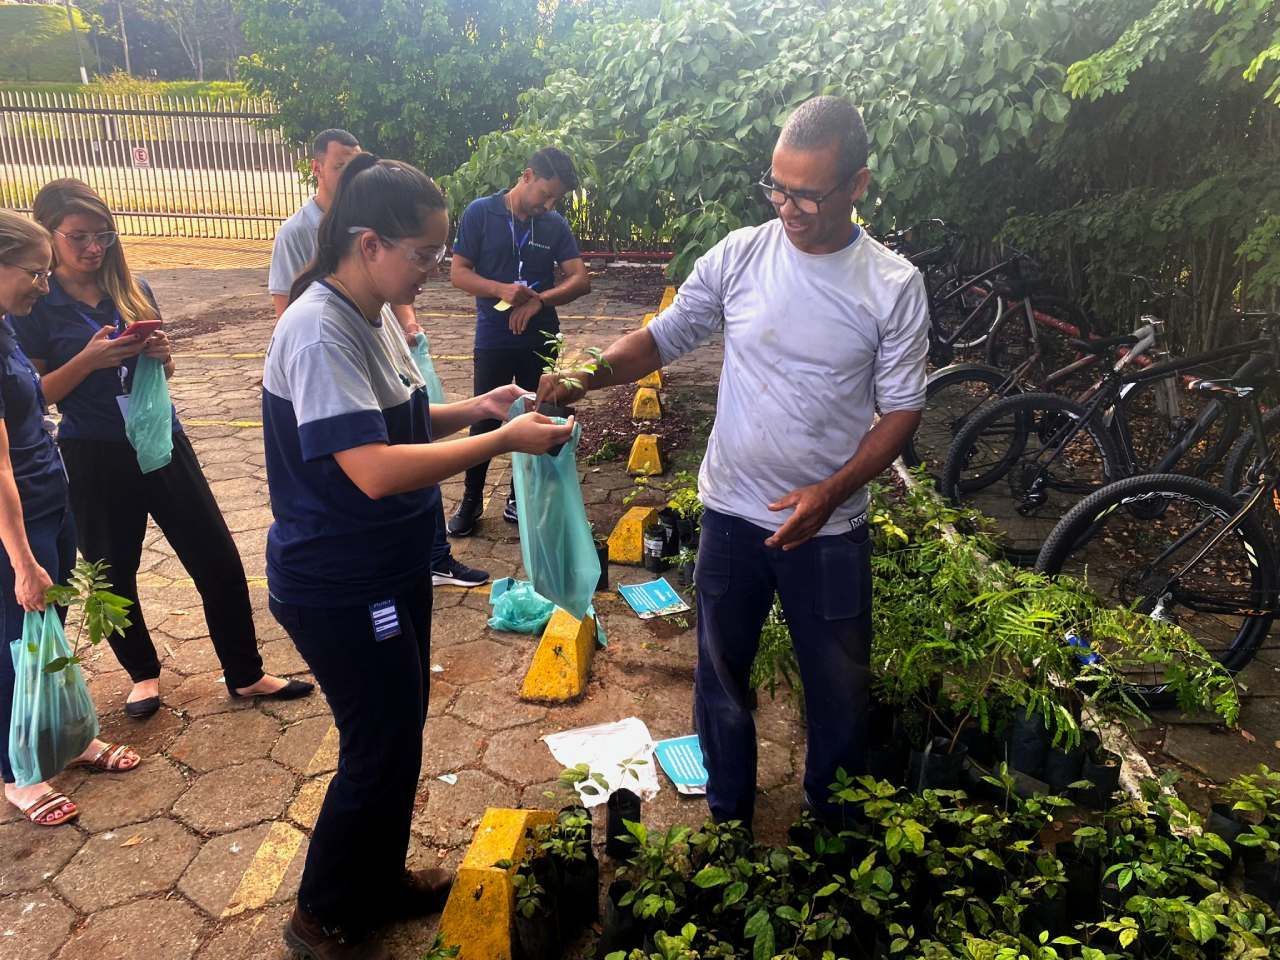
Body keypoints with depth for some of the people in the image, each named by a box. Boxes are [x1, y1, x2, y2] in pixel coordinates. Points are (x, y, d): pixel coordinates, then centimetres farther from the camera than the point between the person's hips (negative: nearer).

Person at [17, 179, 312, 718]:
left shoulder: (131, 288, 5)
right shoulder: (35, 305, -6)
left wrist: (161, 355, -8)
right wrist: (89, 358, -21)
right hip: (95, 458, -3)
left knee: (219, 561, 4)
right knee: (113, 574, 12)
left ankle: (245, 675, 18)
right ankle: (143, 674, 36)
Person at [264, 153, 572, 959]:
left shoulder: (375, 314, 5)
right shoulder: (320, 334, -25)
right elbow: (375, 468, -33)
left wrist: (476, 406, 0)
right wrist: (503, 440, -27)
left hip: (391, 569, 9)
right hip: (339, 589, -9)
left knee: (399, 730, 21)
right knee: (382, 749, 6)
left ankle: (382, 880, 43)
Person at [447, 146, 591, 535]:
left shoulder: (555, 225, 1)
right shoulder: (480, 212, -6)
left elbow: (581, 280, -5)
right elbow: (458, 272, -7)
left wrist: (539, 300, -21)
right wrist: (502, 290, -24)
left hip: (541, 339, 3)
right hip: (493, 339, -2)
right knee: (485, 421, 5)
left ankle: (520, 497, 25)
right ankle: (471, 500, 21)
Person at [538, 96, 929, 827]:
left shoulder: (894, 287, -10)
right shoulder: (741, 255, -6)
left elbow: (902, 409, -6)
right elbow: (665, 337, 1)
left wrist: (832, 491, -20)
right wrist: (587, 377, -16)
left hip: (830, 526, -1)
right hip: (732, 513, 2)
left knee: (839, 687, 15)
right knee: (723, 675, 18)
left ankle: (837, 827, 43)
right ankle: (729, 820, 43)